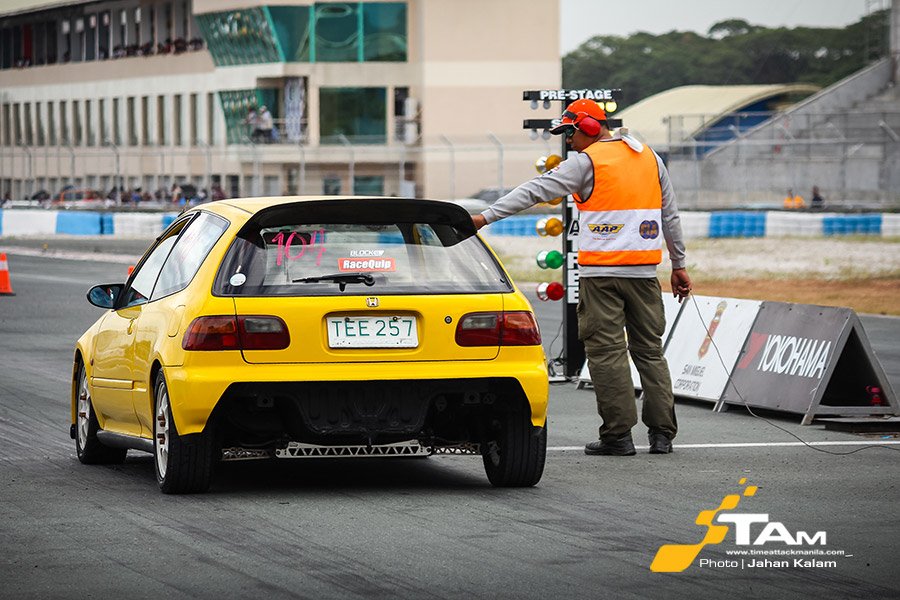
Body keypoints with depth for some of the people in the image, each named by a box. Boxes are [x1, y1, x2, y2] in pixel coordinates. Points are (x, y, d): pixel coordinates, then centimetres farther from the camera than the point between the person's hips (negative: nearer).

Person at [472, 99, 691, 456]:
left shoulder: (587, 161, -5)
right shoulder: (649, 158, 14)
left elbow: (536, 191, -11)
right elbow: (670, 215, 18)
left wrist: (487, 216, -11)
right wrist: (678, 264, 24)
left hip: (601, 271, -6)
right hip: (644, 270, 6)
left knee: (606, 351, -2)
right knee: (649, 349, 11)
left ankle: (618, 434, -5)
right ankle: (662, 432, 9)